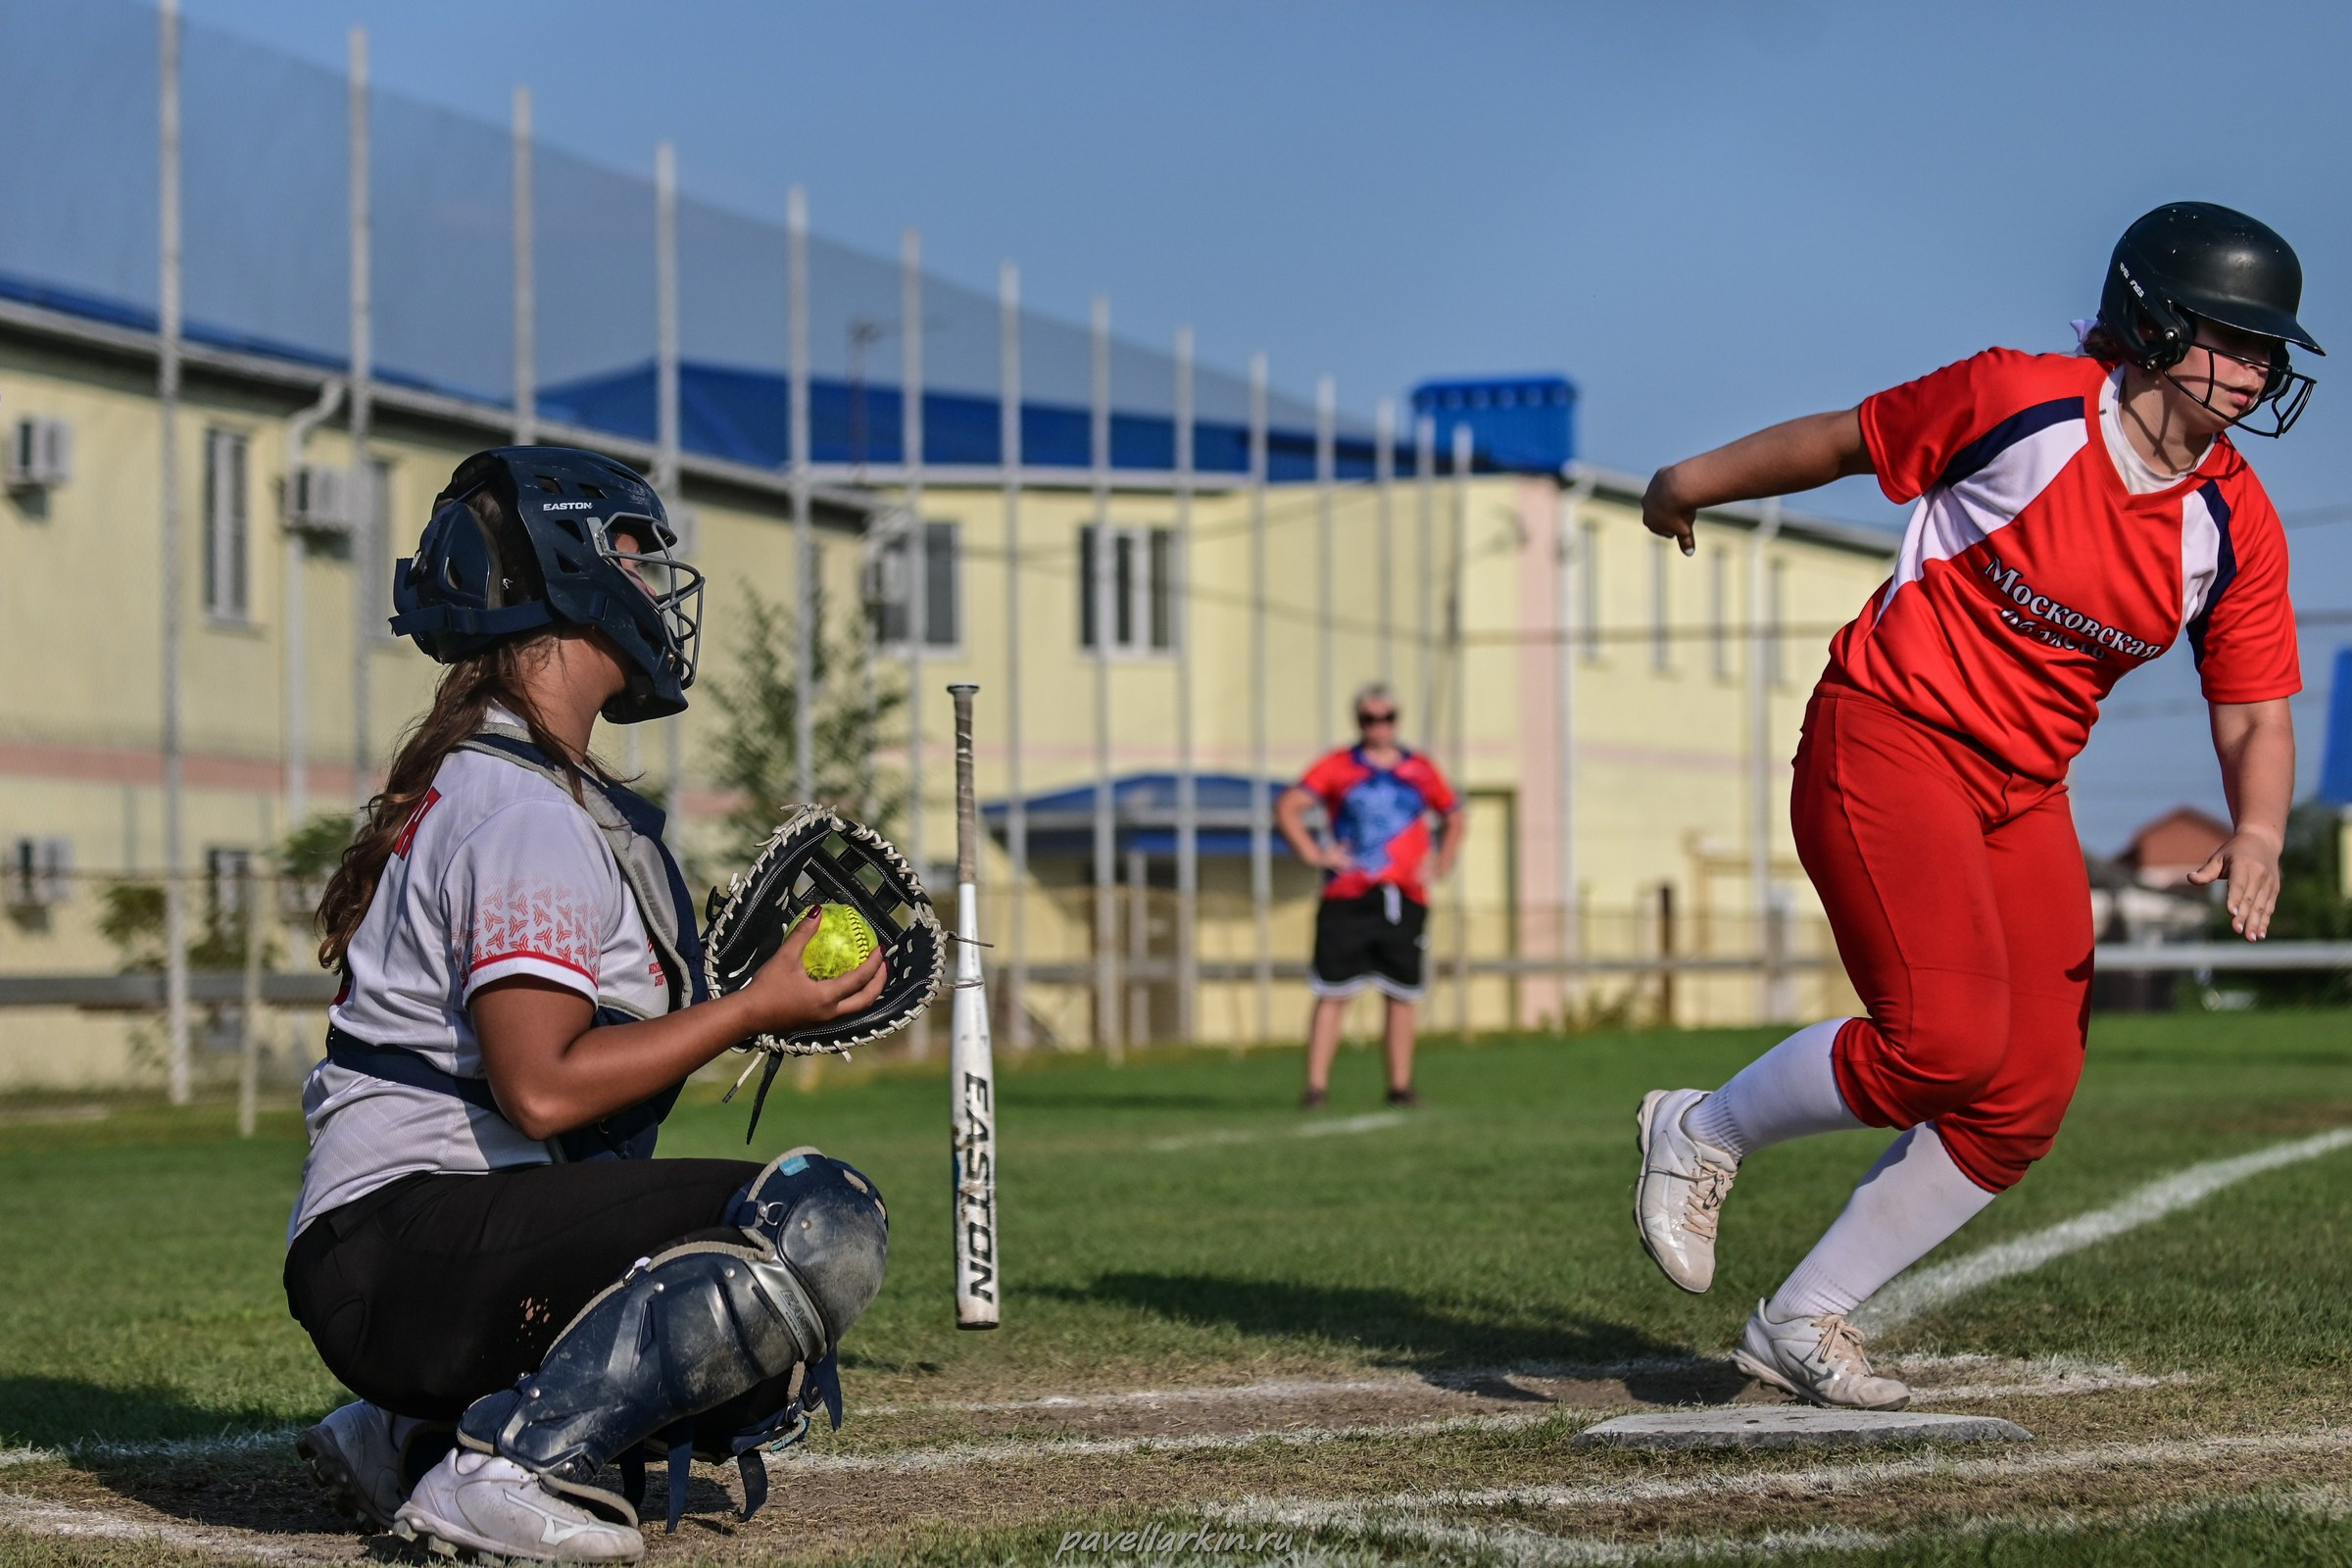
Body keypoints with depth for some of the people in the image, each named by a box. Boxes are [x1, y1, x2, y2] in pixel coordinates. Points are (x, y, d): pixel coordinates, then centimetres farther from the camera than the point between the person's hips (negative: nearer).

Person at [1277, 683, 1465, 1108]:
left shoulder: (1421, 771, 12)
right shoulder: (1337, 767, 4)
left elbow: (1453, 817, 25)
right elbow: (1287, 807, -1)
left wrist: (1441, 863, 12)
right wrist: (1313, 853, -9)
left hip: (1405, 899, 3)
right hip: (1347, 898, -3)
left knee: (1402, 995, 3)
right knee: (1332, 993, -6)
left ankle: (1400, 1085, 11)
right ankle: (1316, 1085, -7)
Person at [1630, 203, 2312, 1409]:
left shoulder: (2237, 527, -2)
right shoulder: (2020, 402, -15)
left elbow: (2256, 717, 1)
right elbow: (1846, 440, 0)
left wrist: (2257, 836, -20)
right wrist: (1693, 484, 14)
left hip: (2022, 800, 6)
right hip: (1885, 738, -6)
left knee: (2025, 1101, -3)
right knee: (1946, 1040, -22)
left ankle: (1803, 1322, 12)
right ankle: (1703, 1133, 4)